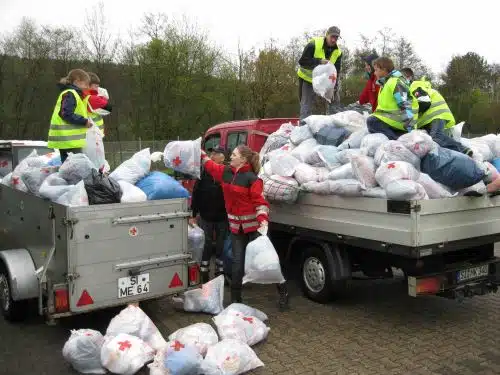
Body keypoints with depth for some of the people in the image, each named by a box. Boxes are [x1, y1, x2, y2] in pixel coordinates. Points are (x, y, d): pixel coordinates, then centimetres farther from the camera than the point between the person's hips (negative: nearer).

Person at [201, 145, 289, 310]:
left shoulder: (252, 178, -17)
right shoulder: (226, 172, 3)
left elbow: (261, 202, -20)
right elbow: (210, 166, 22)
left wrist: (263, 223, -31)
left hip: (253, 225, -6)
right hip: (236, 225, 6)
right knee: (238, 262, 11)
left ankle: (283, 291, 20)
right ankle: (235, 298, 21)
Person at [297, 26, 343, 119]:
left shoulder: (338, 52, -7)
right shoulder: (313, 44, -21)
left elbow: (336, 71, -7)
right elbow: (302, 62, -25)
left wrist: (335, 86, -21)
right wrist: (319, 61, -35)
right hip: (308, 79, -5)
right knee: (306, 106, -7)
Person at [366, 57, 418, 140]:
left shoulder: (396, 82, -17)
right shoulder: (385, 82, 15)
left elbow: (405, 105, -23)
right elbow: (383, 104, 24)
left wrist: (410, 126, -27)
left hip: (400, 118, -10)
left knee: (371, 121, -22)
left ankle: (395, 140, -28)